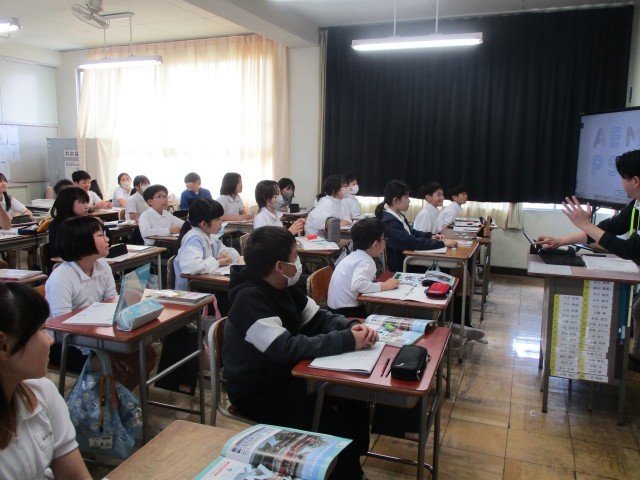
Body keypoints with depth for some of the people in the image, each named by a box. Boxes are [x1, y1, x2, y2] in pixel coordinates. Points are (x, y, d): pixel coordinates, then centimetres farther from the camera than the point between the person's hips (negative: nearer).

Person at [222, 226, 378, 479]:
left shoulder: (284, 287, 0)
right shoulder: (250, 299, -28)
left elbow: (317, 318, 4)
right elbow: (287, 348, -35)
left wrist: (351, 326, -17)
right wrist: (347, 340, -32)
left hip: (285, 373, 8)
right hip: (256, 391, -8)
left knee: (352, 396, 0)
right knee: (330, 425, -18)